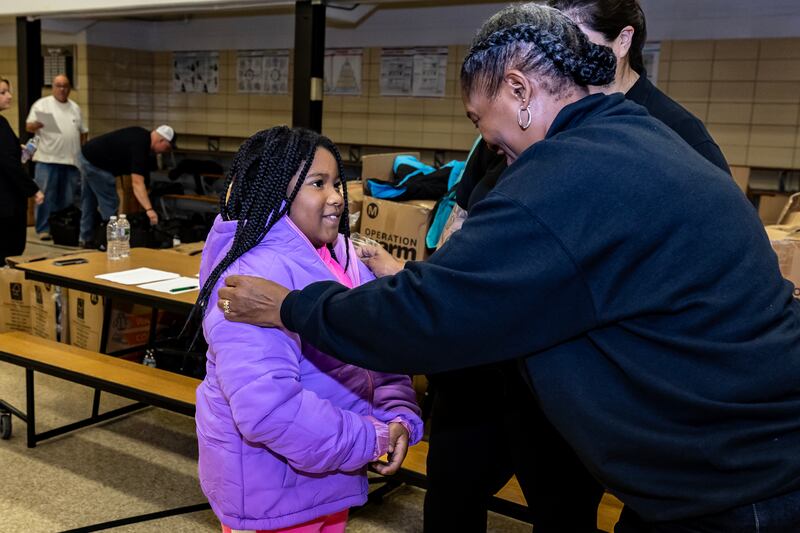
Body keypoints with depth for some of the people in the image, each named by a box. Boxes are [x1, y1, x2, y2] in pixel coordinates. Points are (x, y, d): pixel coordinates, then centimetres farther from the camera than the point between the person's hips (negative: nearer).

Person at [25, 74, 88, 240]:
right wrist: (36, 124, -25)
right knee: (45, 195, -5)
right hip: (48, 158, -4)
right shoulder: (42, 104, 2)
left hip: (71, 159, 4)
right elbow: (28, 127, -3)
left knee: (68, 198, 8)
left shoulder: (75, 107, 16)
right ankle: (43, 229, 1)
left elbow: (82, 132, 20)